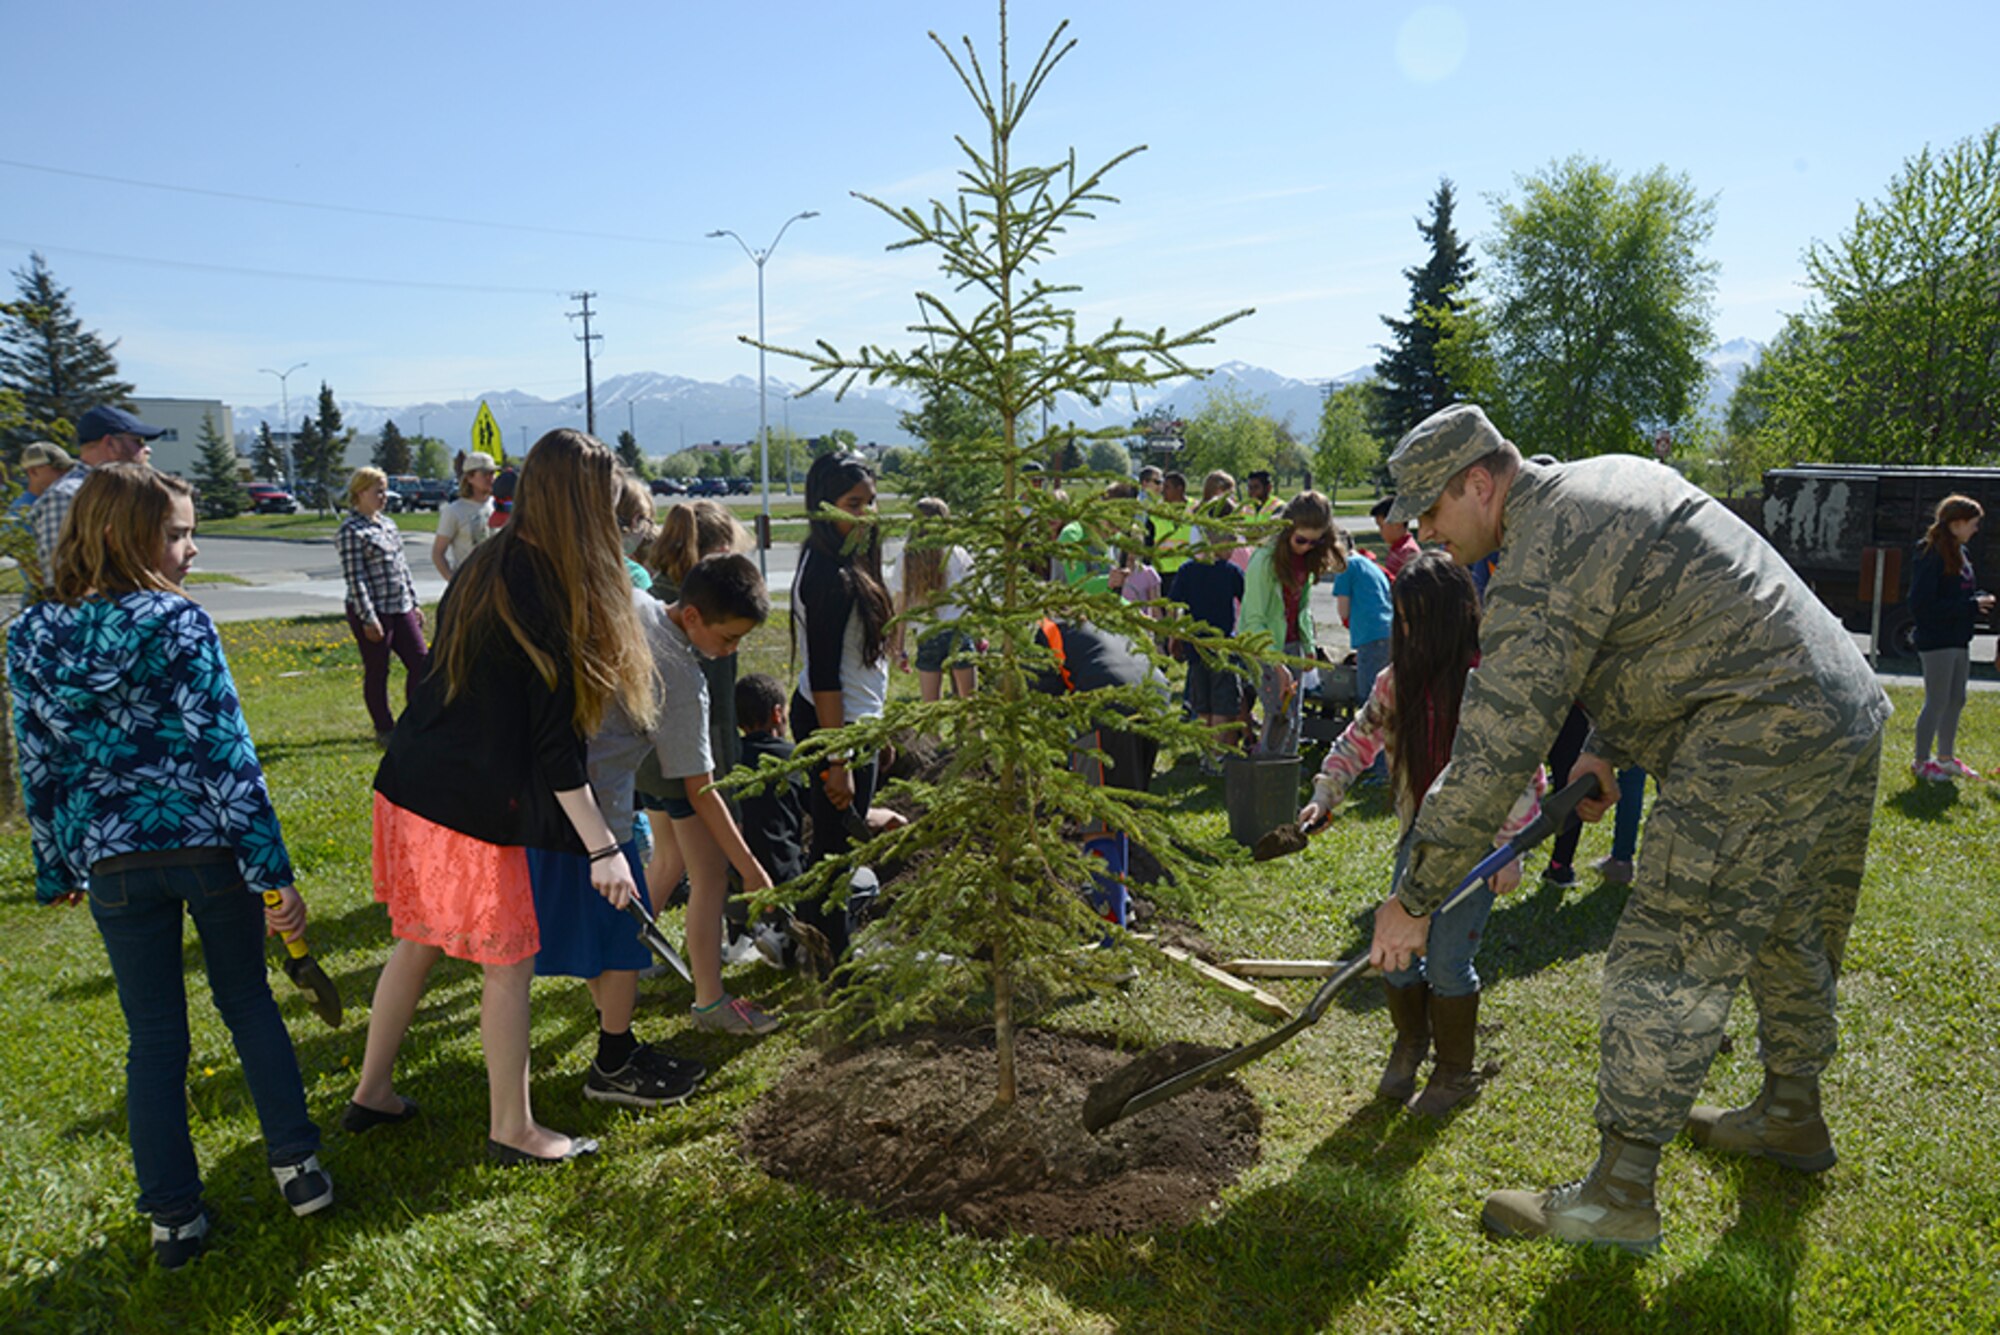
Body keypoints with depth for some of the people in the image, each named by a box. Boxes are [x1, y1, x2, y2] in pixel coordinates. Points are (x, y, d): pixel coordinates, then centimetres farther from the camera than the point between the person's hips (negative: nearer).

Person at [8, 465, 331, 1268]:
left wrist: (55, 872, 18)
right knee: (248, 1003, 16)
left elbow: (37, 770, 7)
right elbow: (226, 755, -16)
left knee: (153, 1038, 13)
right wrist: (273, 872, -14)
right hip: (209, 844, -3)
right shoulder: (176, 623, -13)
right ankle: (297, 1165, 21)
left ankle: (173, 1217, 21)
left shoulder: (32, 636, 1)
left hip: (114, 863, 3)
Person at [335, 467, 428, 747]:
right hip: (371, 612, -8)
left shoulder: (387, 523, 13)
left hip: (400, 608, 8)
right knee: (377, 672, 4)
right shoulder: (351, 530, -12)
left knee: (420, 662, 5)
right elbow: (354, 578, -15)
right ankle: (384, 730, 15)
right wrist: (368, 619, -18)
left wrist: (414, 602, 16)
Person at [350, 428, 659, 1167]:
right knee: (508, 961, 6)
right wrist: (603, 847, -14)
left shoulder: (485, 565, 6)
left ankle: (372, 1093, 38)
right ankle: (512, 1130, 20)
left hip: (411, 785, 9)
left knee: (417, 940, 22)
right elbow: (554, 748, -19)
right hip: (473, 805, -9)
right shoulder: (549, 599, -20)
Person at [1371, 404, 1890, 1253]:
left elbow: (1492, 753, -21)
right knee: (1791, 933, 25)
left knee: (1665, 962, -6)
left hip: (1761, 745, -11)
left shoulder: (1541, 568, -18)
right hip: (1850, 713, 11)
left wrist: (1414, 898, -15)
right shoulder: (1610, 480, 14)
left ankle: (1618, 1196, 2)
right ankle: (1793, 1115, 44)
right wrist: (1607, 749, 14)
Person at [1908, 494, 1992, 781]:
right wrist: (1970, 606, -20)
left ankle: (1946, 758, 28)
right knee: (1937, 703, -3)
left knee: (1956, 701, 16)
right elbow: (1921, 604, -21)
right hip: (1936, 641, -9)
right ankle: (1921, 762, 10)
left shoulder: (1961, 553, 12)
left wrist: (1980, 600, 0)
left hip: (1959, 641, 9)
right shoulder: (1931, 556, -17)